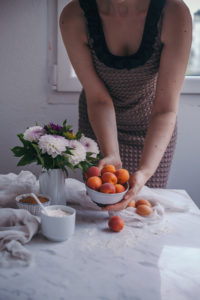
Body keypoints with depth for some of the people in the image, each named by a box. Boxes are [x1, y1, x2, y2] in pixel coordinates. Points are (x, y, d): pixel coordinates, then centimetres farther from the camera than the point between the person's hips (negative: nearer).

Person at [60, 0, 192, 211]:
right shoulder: (74, 17, -26)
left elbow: (166, 108, -30)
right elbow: (98, 98, -22)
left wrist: (145, 170, -43)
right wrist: (111, 155, -36)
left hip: (153, 124, 0)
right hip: (98, 121, 1)